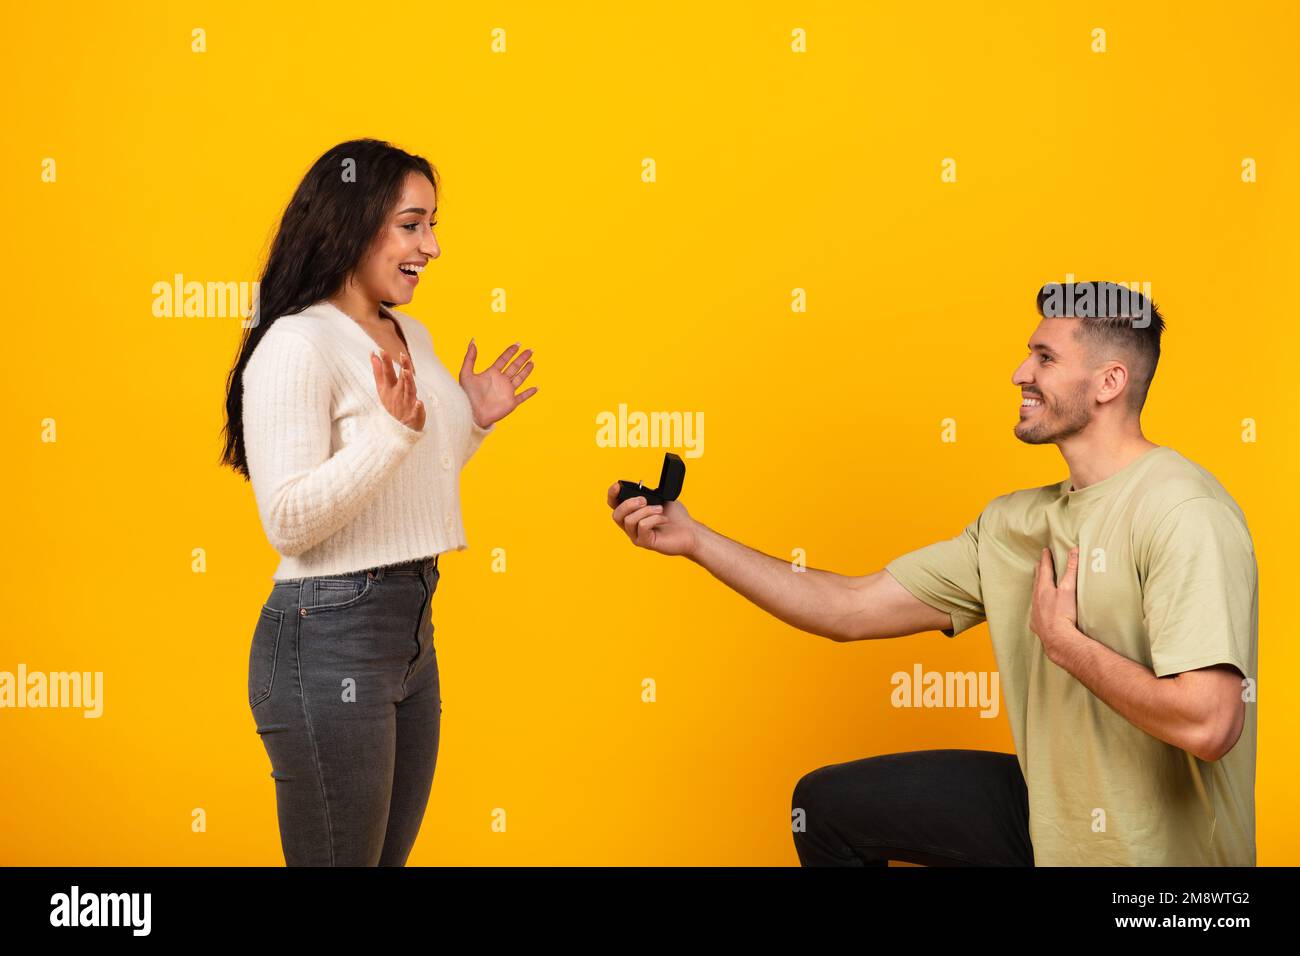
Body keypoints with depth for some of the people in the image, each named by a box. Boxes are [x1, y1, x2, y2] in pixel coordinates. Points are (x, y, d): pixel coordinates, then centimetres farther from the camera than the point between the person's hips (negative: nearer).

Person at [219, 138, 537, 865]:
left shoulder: (412, 336, 12)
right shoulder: (297, 345, -15)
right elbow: (288, 520, -21)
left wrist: (473, 422, 11)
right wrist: (393, 429, -28)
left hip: (413, 628, 9)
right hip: (330, 639, -9)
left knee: (393, 852, 19)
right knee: (341, 856, 4)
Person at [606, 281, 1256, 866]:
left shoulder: (1179, 512, -22)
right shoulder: (1018, 521, 3)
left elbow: (1208, 724, -31)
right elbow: (853, 608, 3)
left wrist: (1064, 642, -18)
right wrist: (695, 540, -2)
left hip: (1151, 848, -7)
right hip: (1052, 807, 7)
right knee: (826, 803, 11)